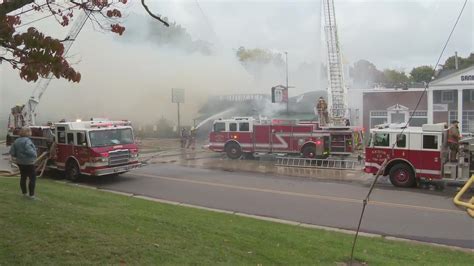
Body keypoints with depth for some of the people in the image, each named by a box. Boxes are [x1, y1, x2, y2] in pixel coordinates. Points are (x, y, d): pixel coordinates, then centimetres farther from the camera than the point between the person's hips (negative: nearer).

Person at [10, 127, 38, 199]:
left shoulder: (16, 141, 6)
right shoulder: (27, 140, -20)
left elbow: (12, 151, 4)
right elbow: (29, 150, -32)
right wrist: (35, 154, -17)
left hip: (20, 162, 9)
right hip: (28, 163, -9)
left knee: (23, 177, 18)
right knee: (32, 178, -1)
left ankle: (24, 193, 26)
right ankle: (31, 195, -1)